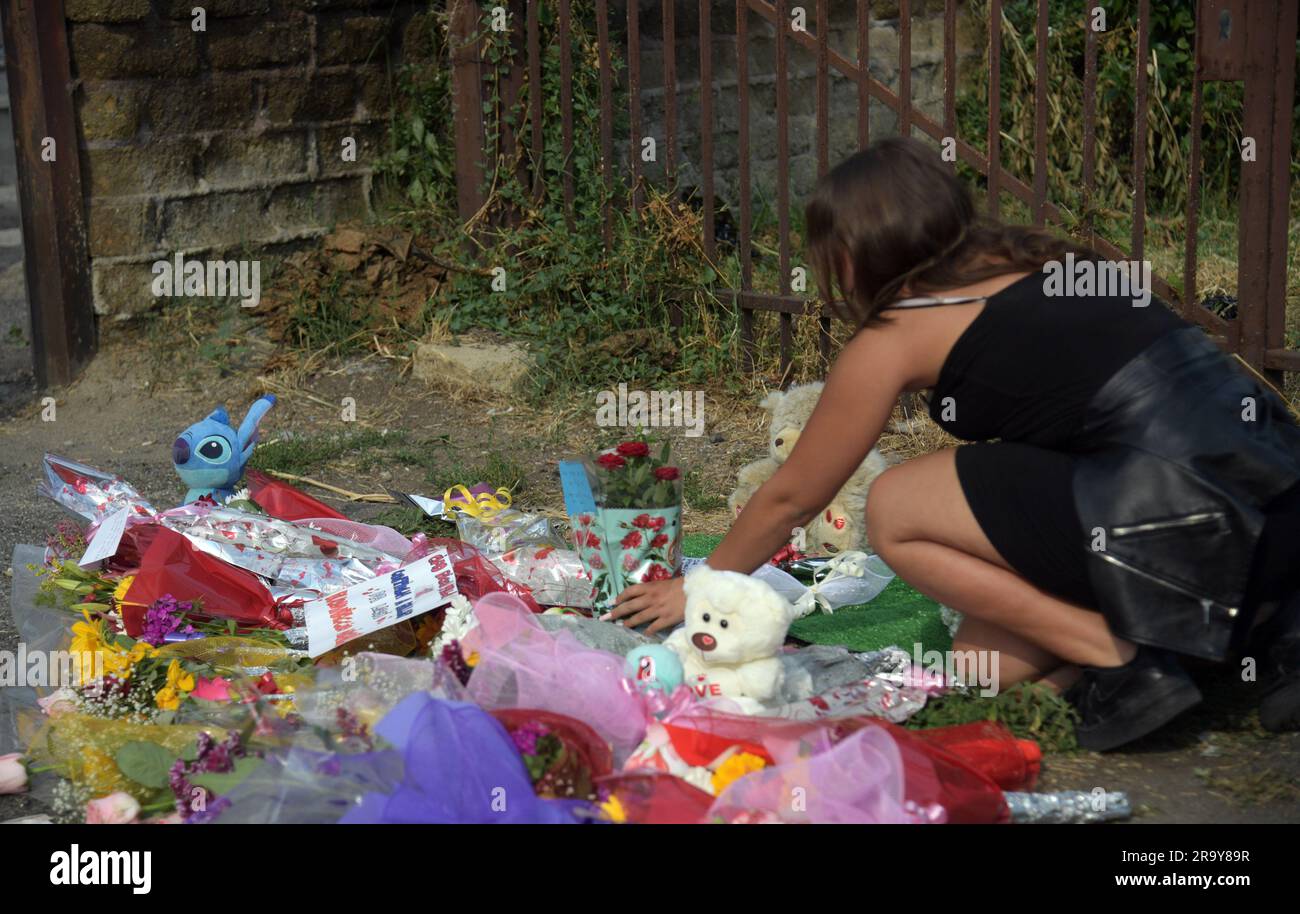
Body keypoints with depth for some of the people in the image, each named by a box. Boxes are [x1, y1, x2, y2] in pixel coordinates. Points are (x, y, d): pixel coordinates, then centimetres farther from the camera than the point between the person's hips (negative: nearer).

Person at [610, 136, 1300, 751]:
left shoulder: (895, 335, 2)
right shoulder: (1035, 258, 21)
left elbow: (790, 498, 14)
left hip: (1192, 510, -8)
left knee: (893, 512, 4)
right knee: (984, 656, 19)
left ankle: (1120, 661, -2)